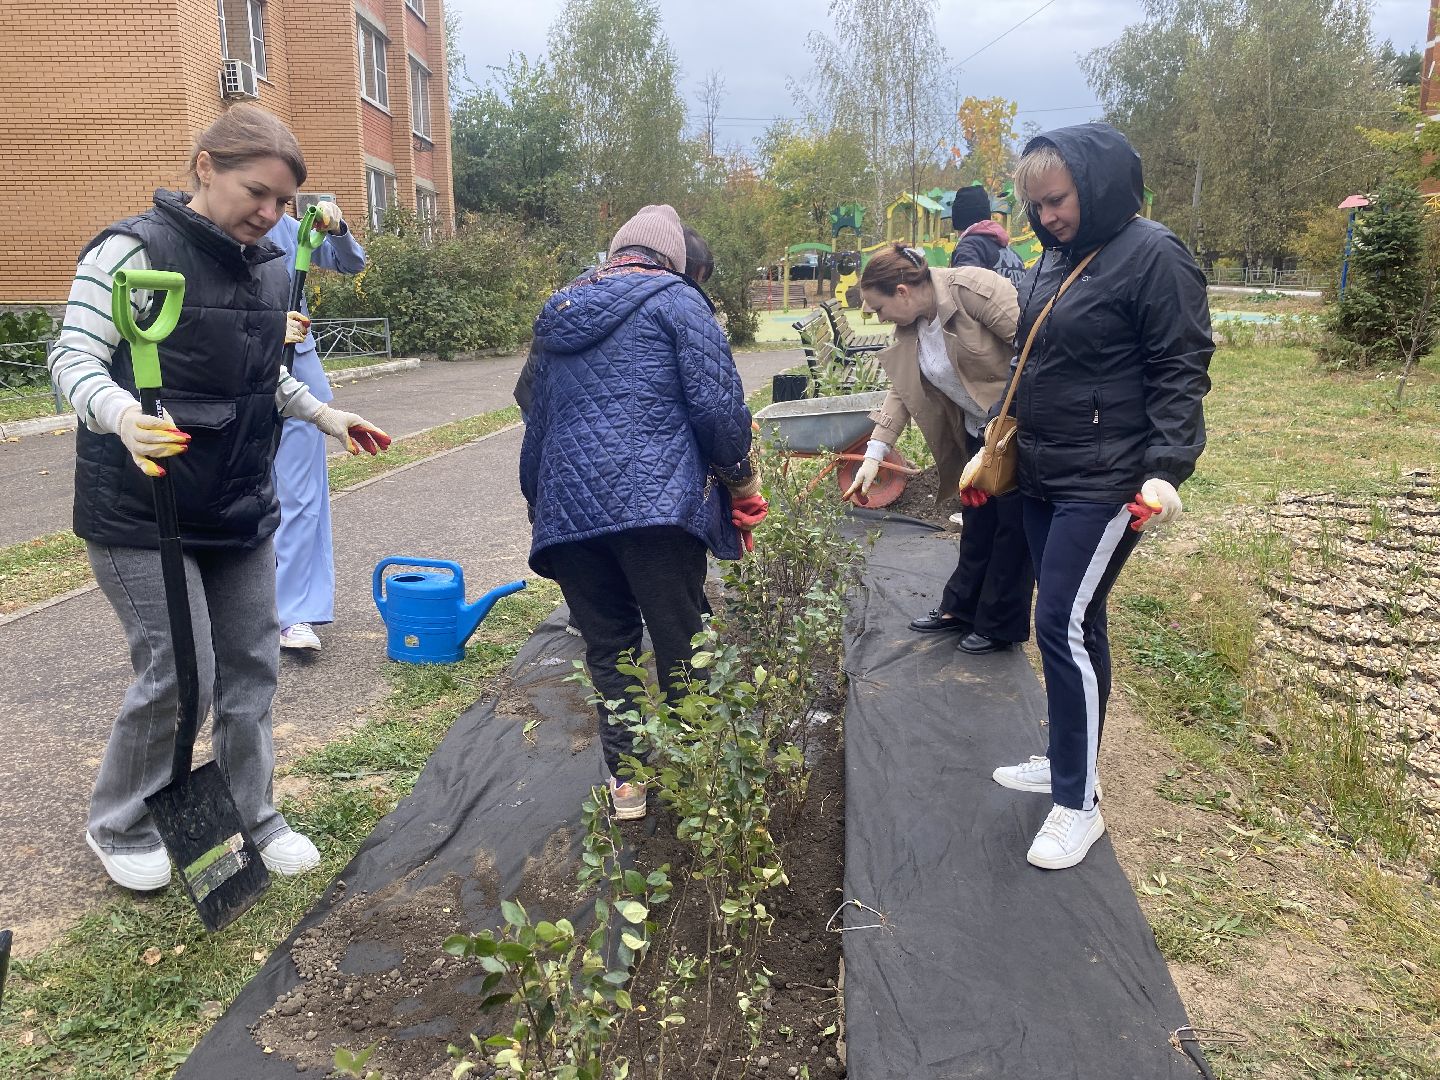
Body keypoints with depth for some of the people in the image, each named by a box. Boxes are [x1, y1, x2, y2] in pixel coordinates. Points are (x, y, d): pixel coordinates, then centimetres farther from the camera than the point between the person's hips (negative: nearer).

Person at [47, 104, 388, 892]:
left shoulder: (267, 266, 8)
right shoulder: (135, 251, -13)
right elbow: (74, 357, -16)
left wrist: (326, 416, 13)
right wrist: (123, 415, -35)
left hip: (242, 505, 7)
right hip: (142, 511, -6)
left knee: (251, 666, 10)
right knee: (178, 675, -4)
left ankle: (252, 817, 28)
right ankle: (118, 827, 23)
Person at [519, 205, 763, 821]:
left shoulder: (558, 313, 22)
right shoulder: (675, 299, 5)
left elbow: (536, 422, 26)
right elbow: (717, 404, -5)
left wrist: (537, 502, 35)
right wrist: (741, 478, 10)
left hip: (568, 509, 5)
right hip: (656, 501, -5)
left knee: (607, 650, 14)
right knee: (682, 645, 5)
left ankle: (625, 780, 19)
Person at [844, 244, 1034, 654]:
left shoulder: (972, 288, -23)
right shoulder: (909, 328, 3)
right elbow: (902, 392, 6)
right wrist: (874, 453, -1)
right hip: (979, 431, 8)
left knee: (1013, 527, 4)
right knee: (977, 524, 17)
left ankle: (1000, 626, 16)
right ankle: (959, 609, 30)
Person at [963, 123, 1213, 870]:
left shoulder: (1153, 256, -11)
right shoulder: (1056, 259, 13)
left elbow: (1181, 371, -13)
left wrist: (1166, 470, -22)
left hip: (1104, 484, -8)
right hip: (1041, 476, 8)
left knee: (1063, 626, -8)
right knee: (1068, 624, 14)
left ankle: (1079, 803, 5)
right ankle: (1068, 762, 27)